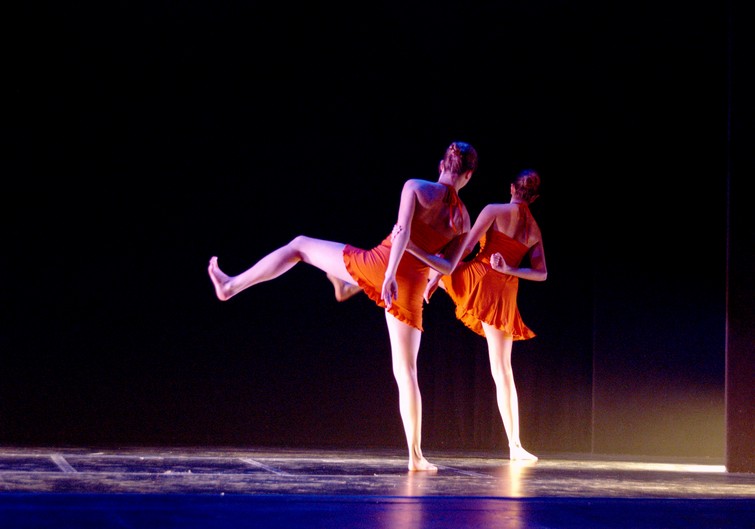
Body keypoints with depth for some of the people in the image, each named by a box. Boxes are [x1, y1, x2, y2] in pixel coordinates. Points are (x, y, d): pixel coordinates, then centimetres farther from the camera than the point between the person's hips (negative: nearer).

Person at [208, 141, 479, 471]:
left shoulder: (416, 187, -2)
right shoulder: (463, 219, 9)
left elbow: (402, 232, -16)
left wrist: (390, 274, -23)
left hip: (376, 263, -3)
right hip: (410, 289, 3)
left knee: (300, 245, 19)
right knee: (406, 372, 6)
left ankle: (231, 285, 21)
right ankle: (415, 456, 1)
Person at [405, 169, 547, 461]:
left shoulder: (495, 210, -1)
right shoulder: (535, 230, 13)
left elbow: (464, 247, -7)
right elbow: (541, 273, 8)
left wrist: (437, 275, -5)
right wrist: (509, 269, 0)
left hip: (475, 279, -4)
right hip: (504, 296, 4)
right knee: (503, 369, 4)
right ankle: (515, 445, -1)